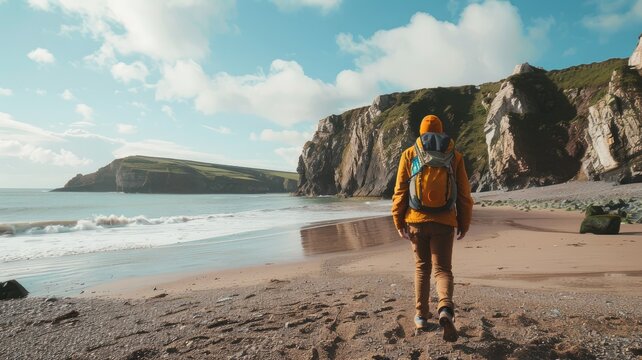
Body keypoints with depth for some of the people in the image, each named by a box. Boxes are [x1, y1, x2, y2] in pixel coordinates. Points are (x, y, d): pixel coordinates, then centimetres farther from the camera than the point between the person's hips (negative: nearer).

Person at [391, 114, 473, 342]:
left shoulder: (409, 154, 2)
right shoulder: (454, 155, 5)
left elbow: (400, 191, -1)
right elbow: (464, 194, 5)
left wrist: (398, 222, 4)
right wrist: (464, 224, 12)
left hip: (416, 220, 1)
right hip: (444, 222, 0)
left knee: (422, 268, 16)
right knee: (442, 269, 5)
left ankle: (421, 316, 21)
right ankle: (445, 310, -21)